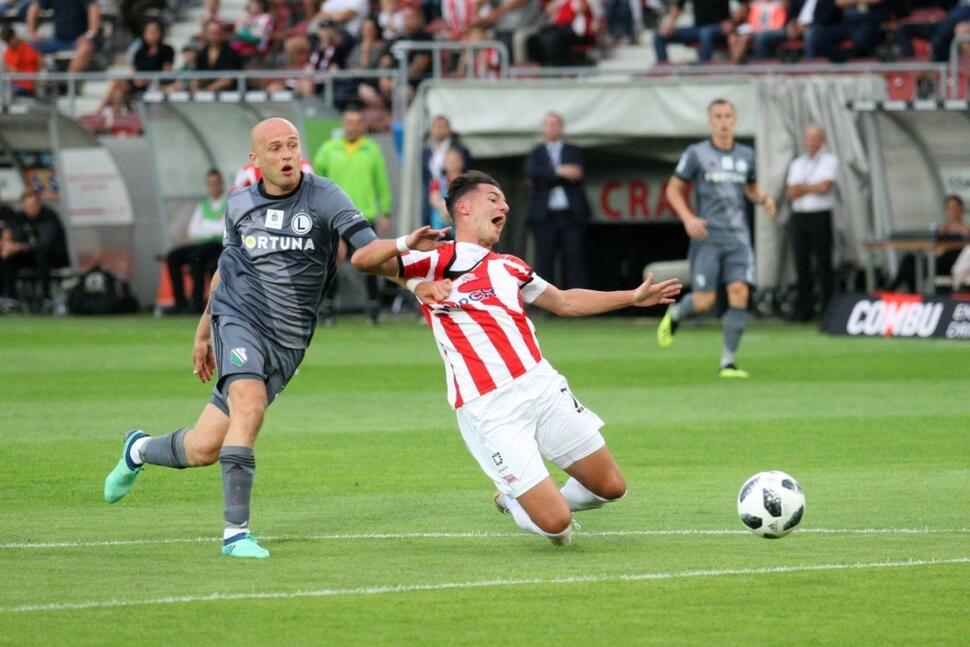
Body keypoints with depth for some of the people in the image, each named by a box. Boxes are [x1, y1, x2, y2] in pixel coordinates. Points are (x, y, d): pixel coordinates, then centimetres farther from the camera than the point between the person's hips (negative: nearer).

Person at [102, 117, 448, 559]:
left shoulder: (323, 198, -6)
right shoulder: (239, 205, 4)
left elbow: (363, 252, -19)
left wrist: (403, 245, -40)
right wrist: (204, 330, 27)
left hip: (287, 341, 1)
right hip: (239, 319, 0)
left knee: (204, 449, 4)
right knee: (249, 406, -29)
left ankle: (140, 449, 38)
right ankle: (236, 532, -24)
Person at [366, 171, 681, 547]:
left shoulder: (507, 267, 21)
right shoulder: (436, 262, 2)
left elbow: (564, 302, 34)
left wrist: (634, 297, 30)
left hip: (543, 387, 6)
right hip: (489, 412, -6)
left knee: (611, 487, 5)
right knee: (556, 524, -10)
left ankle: (529, 499, 32)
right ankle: (515, 501, 24)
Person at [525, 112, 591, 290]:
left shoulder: (574, 152, 11)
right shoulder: (535, 154, 11)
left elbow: (577, 176, -6)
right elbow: (531, 173, -9)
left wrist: (545, 180, -9)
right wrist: (558, 172, -19)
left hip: (571, 215, 0)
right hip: (545, 216, 0)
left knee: (574, 261, -3)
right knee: (544, 261, -1)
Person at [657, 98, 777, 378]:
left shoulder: (746, 155, 11)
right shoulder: (697, 154, -1)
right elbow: (674, 190, 5)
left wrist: (762, 198, 4)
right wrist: (688, 218, -11)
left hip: (738, 237, 3)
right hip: (707, 237, -3)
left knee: (739, 293, -12)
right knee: (704, 301, -7)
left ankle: (728, 361, -4)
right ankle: (673, 315, 29)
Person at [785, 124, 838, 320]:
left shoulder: (829, 161, 4)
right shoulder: (796, 164, 18)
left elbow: (825, 186, -10)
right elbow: (790, 192, 6)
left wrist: (802, 187, 1)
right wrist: (812, 188, -6)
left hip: (820, 216, -5)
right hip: (799, 216, 5)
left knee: (823, 264, -6)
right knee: (802, 263, 2)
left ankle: (828, 309, -5)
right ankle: (804, 308, 6)